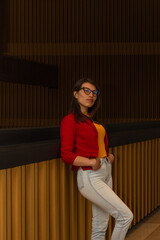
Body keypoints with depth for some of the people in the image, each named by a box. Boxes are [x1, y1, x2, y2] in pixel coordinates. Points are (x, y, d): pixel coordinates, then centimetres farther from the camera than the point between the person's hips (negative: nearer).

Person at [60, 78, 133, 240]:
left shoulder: (92, 120, 16)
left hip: (106, 172, 8)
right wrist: (91, 162, -25)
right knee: (126, 216, -11)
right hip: (89, 176, -8)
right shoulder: (70, 120, -8)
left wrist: (109, 156, 6)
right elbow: (66, 155, -14)